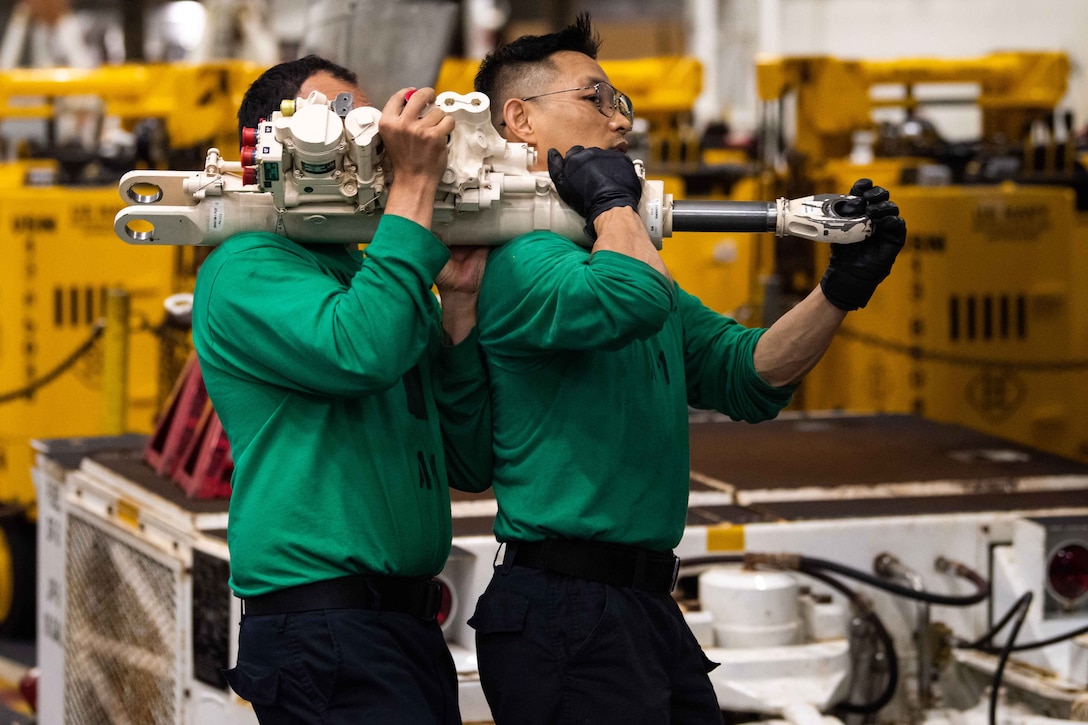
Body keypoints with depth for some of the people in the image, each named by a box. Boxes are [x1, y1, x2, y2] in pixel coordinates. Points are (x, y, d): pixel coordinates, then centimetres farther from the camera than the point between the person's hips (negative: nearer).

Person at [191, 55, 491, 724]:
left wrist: (458, 302, 5)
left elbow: (470, 463, 14)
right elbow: (361, 351, -25)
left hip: (411, 630, 8)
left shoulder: (372, 276, 17)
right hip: (326, 635, -8)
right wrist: (415, 185, -16)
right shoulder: (248, 269, -4)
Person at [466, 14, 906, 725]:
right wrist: (611, 198, -11)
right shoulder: (516, 256, -11)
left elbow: (748, 374, 14)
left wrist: (843, 287, 0)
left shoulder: (616, 256, 20)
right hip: (564, 606, -9)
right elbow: (631, 298, -31)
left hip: (648, 607, 9)